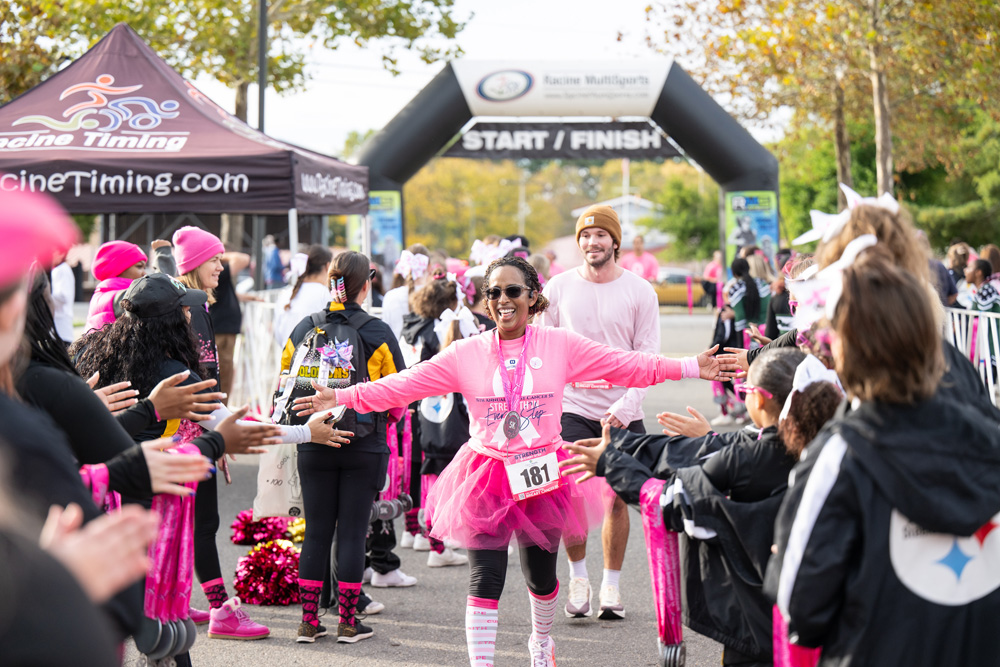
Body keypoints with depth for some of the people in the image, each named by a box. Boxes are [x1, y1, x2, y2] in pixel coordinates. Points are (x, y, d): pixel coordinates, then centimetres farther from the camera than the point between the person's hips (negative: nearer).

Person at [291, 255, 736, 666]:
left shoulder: (560, 345, -2)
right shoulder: (466, 354, -1)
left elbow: (628, 366, -2)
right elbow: (404, 385, -2)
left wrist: (693, 368, -8)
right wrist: (341, 397, -10)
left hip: (543, 476, 1)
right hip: (486, 476, -1)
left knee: (541, 576, 16)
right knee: (484, 580, -7)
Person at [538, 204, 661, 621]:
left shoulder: (640, 291, 1)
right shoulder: (559, 288, 3)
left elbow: (648, 358, -1)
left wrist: (625, 407, -13)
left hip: (623, 413, 0)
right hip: (571, 407, 0)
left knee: (617, 498, 3)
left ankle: (611, 585, 16)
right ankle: (578, 578, 11)